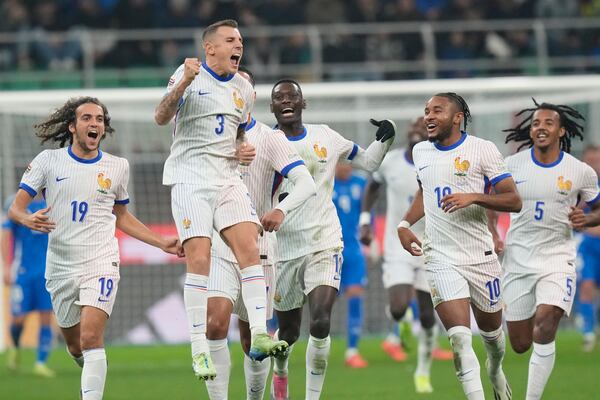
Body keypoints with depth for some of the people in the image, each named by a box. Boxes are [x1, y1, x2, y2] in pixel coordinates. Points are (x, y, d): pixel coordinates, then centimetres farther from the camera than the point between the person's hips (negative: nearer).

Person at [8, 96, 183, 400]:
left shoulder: (117, 167, 7)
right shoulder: (48, 161, 1)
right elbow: (15, 208, 0)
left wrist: (162, 243, 16)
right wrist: (29, 220, -24)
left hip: (100, 263, -1)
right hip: (60, 268, 1)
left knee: (91, 338, -21)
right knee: (75, 347, 11)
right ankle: (94, 374, 44)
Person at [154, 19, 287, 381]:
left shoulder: (244, 88, 14)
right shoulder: (189, 76, -4)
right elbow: (161, 118, -16)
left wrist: (246, 149, 6)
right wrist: (183, 83, -31)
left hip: (228, 179, 5)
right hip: (190, 178, -5)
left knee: (250, 248, -11)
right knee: (199, 259, -12)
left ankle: (258, 336, -13)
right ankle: (200, 351, -10)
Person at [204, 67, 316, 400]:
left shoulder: (270, 139, -5)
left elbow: (306, 183, -17)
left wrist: (281, 210, -35)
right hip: (216, 248, 1)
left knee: (253, 340, 6)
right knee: (215, 323, -20)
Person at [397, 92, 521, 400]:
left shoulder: (482, 150, -7)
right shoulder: (420, 152, 8)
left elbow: (513, 201, -9)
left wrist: (474, 197, -24)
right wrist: (405, 224, 12)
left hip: (480, 256, -1)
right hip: (441, 258, 1)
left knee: (491, 331, 17)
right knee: (460, 338, -16)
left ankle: (495, 370, 49)